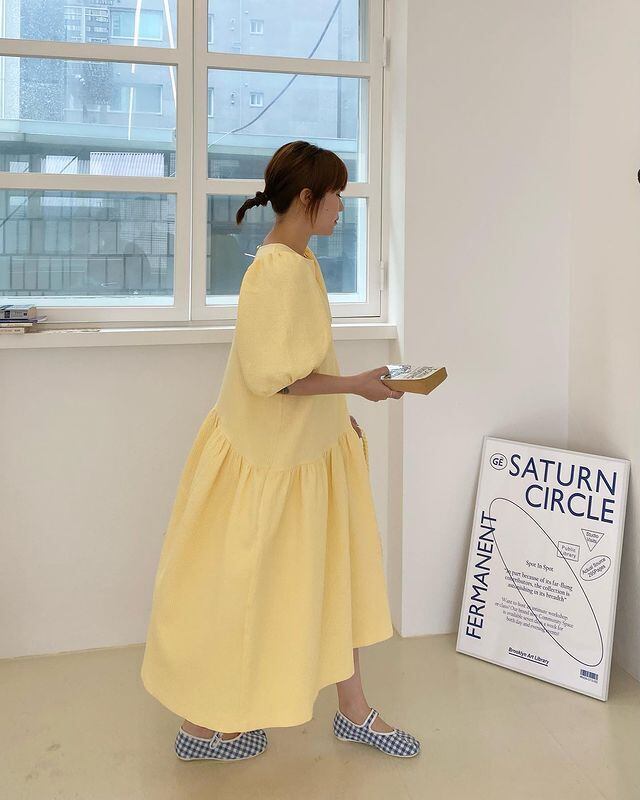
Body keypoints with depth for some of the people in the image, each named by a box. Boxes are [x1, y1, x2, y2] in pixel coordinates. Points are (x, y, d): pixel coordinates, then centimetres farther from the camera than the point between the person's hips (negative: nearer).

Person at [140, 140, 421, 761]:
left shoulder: (299, 260, 8)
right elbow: (274, 376, -27)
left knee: (337, 571, 16)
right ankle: (201, 725, 24)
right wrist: (355, 385, -19)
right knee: (237, 586, 5)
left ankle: (354, 711, 31)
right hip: (269, 453, -10)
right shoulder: (277, 270, -22)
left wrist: (340, 413, 17)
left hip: (314, 444, 10)